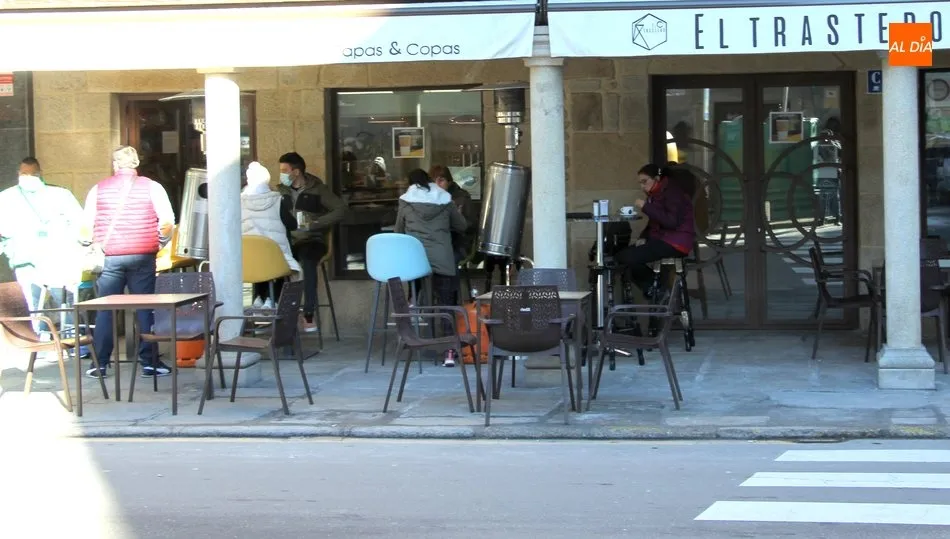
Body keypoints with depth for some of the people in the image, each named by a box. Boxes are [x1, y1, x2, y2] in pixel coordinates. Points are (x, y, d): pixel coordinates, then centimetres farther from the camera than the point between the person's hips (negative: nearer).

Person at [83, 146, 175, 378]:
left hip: (109, 257, 1)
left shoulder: (98, 190, 4)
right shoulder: (151, 187, 1)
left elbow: (87, 225, 4)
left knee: (105, 311, 6)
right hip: (143, 256, -1)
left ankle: (100, 364, 5)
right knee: (145, 309, 4)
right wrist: (160, 243, 11)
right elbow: (167, 222, -4)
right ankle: (148, 362, 4)